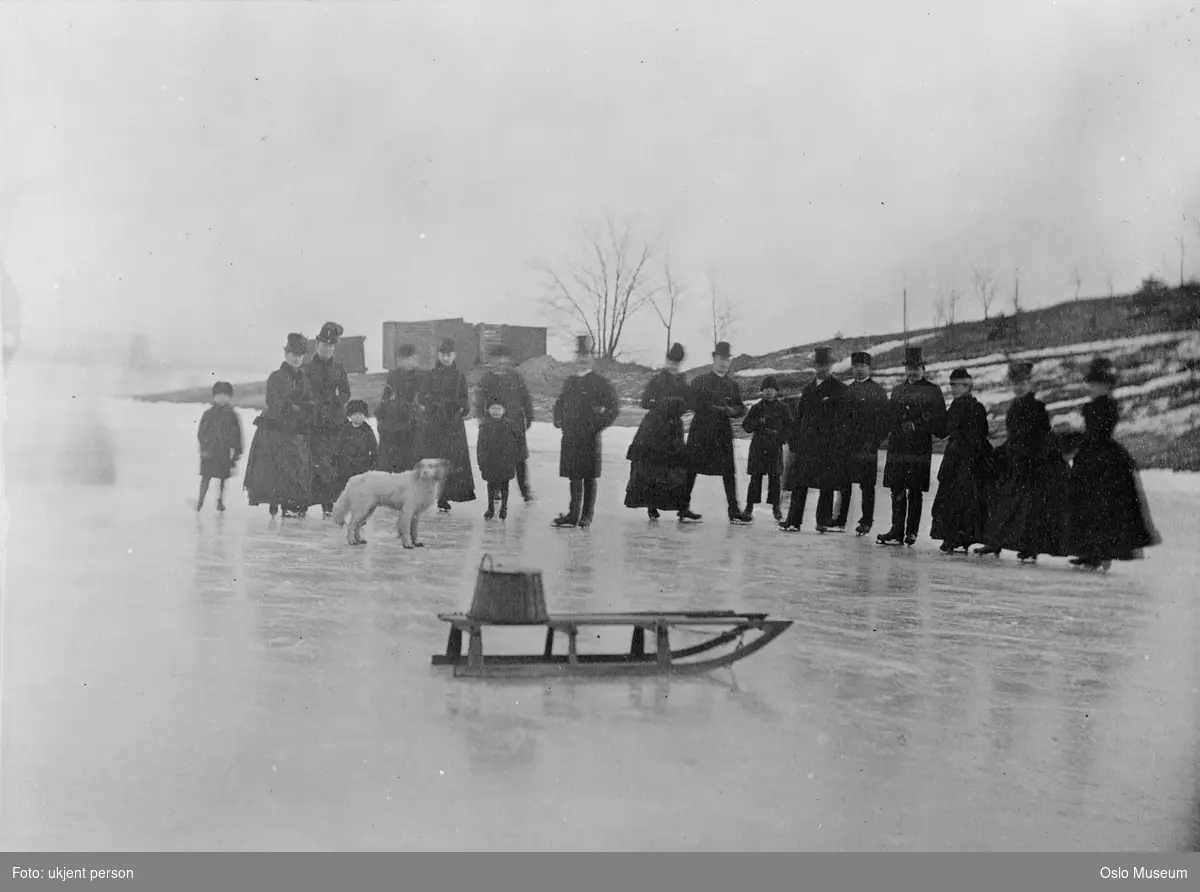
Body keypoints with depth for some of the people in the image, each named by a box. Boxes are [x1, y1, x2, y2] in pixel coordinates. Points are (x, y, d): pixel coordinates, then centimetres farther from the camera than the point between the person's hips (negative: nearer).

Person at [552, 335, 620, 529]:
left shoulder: (599, 382, -3)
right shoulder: (570, 382, 14)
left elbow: (614, 407, -6)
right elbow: (560, 403, 28)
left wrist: (599, 424, -10)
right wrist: (559, 421, 12)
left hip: (590, 438, -5)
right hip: (570, 436, 5)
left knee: (589, 477, 0)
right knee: (574, 476, 9)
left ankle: (587, 516, 5)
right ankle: (574, 515, 15)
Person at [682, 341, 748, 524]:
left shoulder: (731, 384, 14)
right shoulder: (700, 381, 4)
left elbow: (742, 408, 15)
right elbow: (691, 403, -6)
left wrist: (732, 410, -8)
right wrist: (714, 407, -15)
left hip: (723, 433, 3)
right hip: (700, 431, -3)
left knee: (729, 471, -2)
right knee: (692, 468, -1)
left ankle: (733, 510, -1)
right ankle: (684, 507, 6)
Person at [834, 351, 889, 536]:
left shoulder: (878, 391, -1)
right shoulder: (847, 389, 15)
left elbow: (883, 419, -4)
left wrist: (874, 441, -12)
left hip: (867, 446, -5)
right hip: (846, 444, 5)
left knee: (867, 486, -1)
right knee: (844, 483, 8)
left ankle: (866, 522, 5)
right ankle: (841, 518, 16)